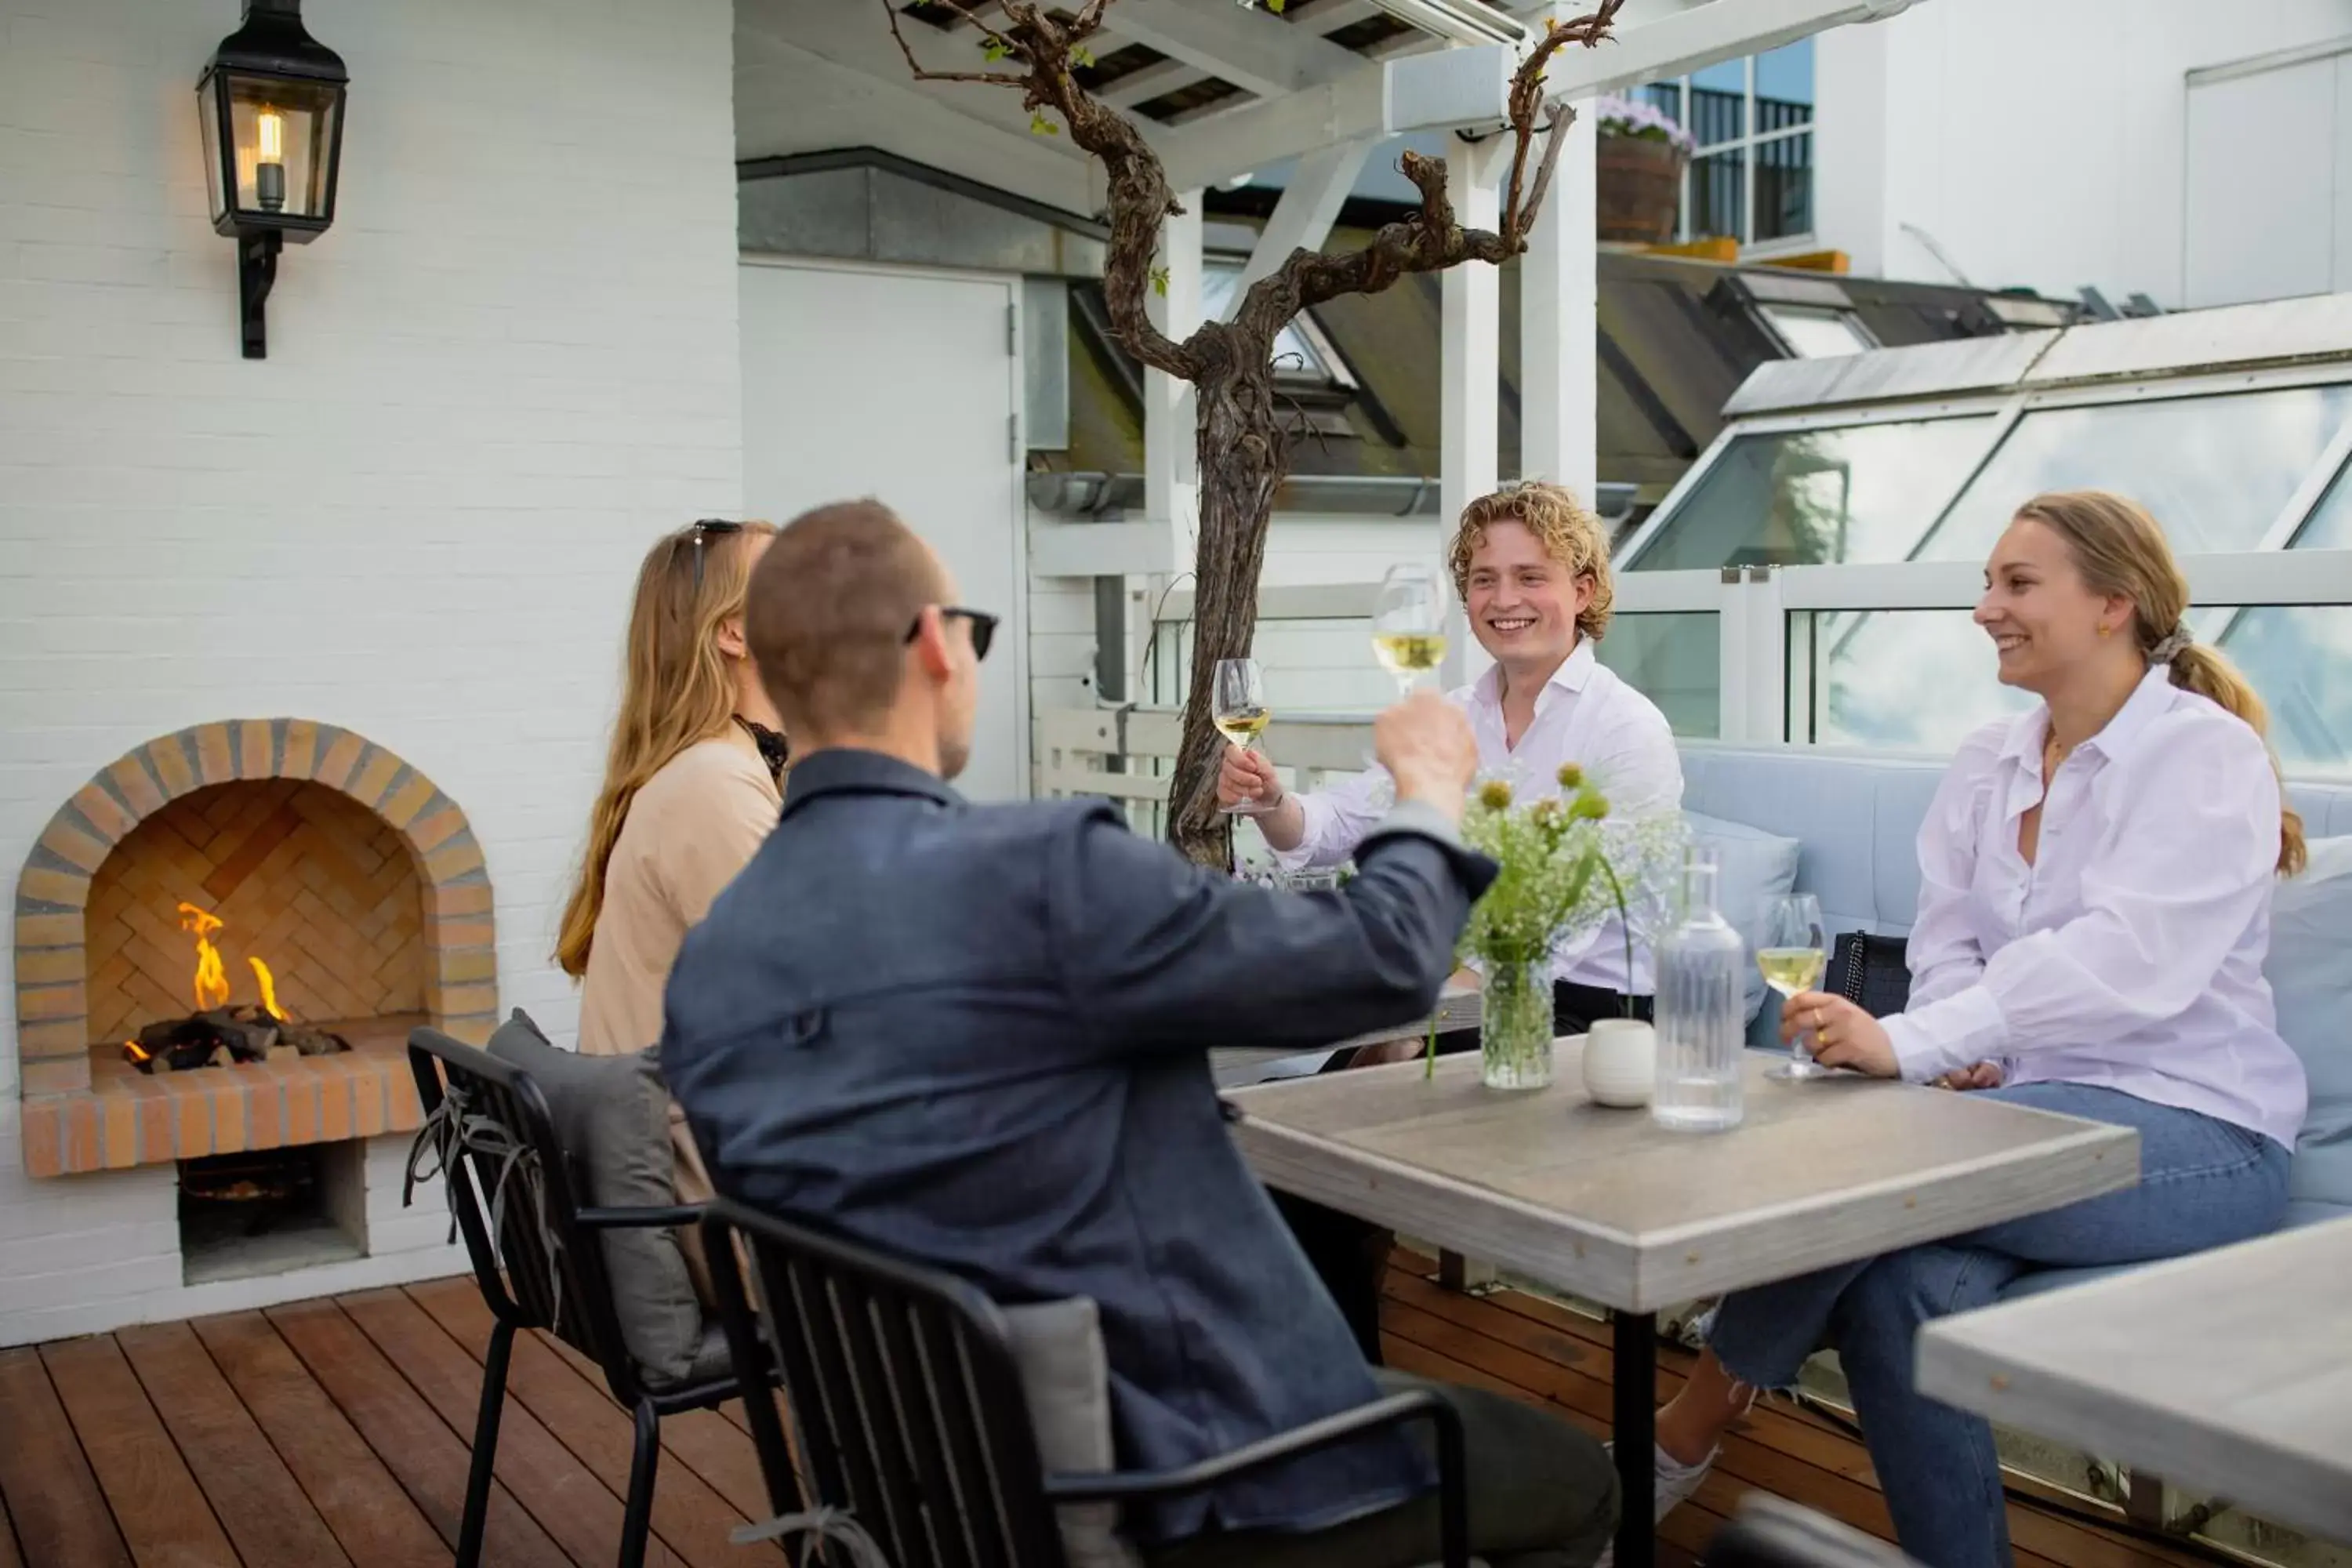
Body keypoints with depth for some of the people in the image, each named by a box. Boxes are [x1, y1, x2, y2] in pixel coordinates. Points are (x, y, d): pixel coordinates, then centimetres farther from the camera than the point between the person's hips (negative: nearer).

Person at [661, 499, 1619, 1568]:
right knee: (1568, 1476, 18)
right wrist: (1431, 788, 5)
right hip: (1177, 1470, -7)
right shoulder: (1041, 868, -26)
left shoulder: (704, 967, -3)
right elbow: (1384, 962, -16)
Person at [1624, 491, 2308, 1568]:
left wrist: (1909, 1042, -34)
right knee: (1903, 1281, -28)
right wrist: (1962, 1048, -15)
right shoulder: (1988, 762, 11)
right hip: (2028, 1103, 5)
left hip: (2192, 1130, -5)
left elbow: (2124, 962, -24)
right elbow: (1947, 940, 8)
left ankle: (1690, 1430, -10)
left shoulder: (2206, 756, -10)